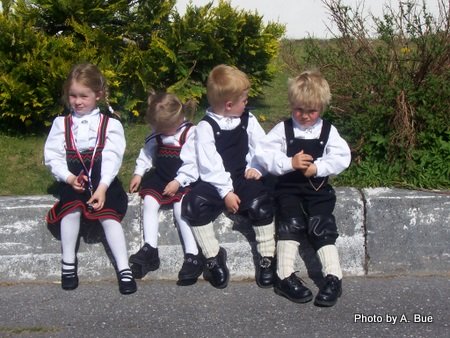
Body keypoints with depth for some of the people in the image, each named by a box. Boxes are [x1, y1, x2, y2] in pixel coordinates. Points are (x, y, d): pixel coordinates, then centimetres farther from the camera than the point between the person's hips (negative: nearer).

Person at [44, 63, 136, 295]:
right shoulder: (62, 123, 11)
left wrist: (102, 187, -21)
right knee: (72, 208, -28)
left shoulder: (110, 123, 3)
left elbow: (112, 156, -7)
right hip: (73, 181, 1)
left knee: (109, 215, -24)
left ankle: (124, 269, -22)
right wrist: (68, 177, -15)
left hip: (103, 180, -1)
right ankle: (68, 263, -13)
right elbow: (53, 156, 3)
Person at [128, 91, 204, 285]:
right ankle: (150, 249, -15)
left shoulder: (190, 133, -11)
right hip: (160, 178, 7)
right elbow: (147, 153, 18)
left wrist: (178, 182, -22)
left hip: (183, 181, -6)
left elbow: (192, 164, -15)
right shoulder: (157, 135, 10)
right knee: (149, 201, -15)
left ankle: (193, 256, -26)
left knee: (180, 208, -25)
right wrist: (138, 173, 5)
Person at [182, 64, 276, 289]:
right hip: (215, 183, -2)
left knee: (260, 203, -27)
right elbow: (209, 164, -12)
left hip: (244, 179, 2)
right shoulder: (206, 127, -7)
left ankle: (267, 258, -10)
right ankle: (213, 256, -10)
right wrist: (226, 192, -19)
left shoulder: (248, 120, 7)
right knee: (193, 204, -26)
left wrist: (256, 167, -10)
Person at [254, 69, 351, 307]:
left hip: (318, 188, 1)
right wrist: (290, 163, -21)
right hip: (289, 187, -1)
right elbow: (263, 154, -9)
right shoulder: (283, 129, 1)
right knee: (291, 222, -20)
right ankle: (285, 277, -17)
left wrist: (318, 167, -20)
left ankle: (333, 278, -13)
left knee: (321, 225, -15)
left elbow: (342, 158, -6)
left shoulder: (328, 131, 4)